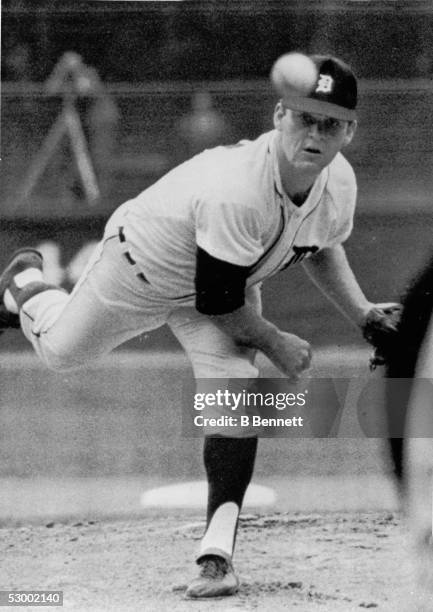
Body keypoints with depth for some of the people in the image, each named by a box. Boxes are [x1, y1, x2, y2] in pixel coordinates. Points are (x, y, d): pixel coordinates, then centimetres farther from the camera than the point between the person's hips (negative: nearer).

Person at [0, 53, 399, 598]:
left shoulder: (340, 184, -22)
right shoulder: (237, 191, -45)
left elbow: (321, 246, 3)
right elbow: (216, 303, -34)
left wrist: (361, 313, -9)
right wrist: (275, 344, -20)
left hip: (230, 281, 4)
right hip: (143, 266, -4)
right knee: (58, 349, 17)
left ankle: (218, 551, -17)